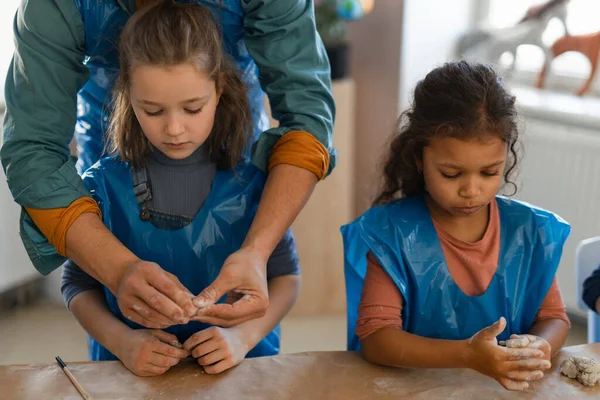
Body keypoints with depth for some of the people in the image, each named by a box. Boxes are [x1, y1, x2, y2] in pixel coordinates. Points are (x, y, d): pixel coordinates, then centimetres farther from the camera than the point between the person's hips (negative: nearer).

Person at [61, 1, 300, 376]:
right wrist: (121, 340, -12)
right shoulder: (104, 186, -4)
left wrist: (243, 335, -12)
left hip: (238, 367, 0)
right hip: (135, 371, 0)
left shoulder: (251, 182, -4)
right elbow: (79, 283, 4)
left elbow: (285, 275, 4)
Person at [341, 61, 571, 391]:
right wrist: (468, 355, -26)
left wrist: (539, 346, -14)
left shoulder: (531, 232, 0)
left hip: (508, 388, 4)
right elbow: (375, 337, -15)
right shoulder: (392, 233, -11)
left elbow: (554, 316, 9)